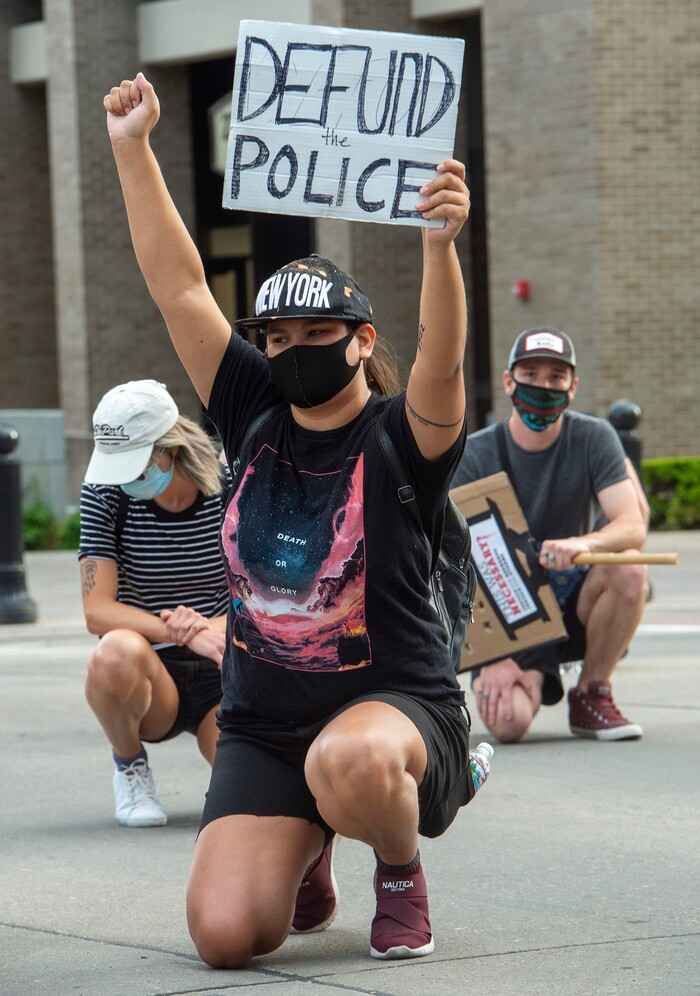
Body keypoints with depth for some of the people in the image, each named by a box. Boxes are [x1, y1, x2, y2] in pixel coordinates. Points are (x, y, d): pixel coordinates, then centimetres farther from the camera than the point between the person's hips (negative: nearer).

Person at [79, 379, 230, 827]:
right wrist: (182, 633, -31)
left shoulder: (232, 490, -5)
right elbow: (98, 611, -15)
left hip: (223, 677, 1)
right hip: (151, 680, 0)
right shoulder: (105, 495, -6)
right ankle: (130, 769, -6)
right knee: (117, 652, -38)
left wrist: (214, 626, -26)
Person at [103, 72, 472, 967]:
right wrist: (132, 149, -1)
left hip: (398, 704, -4)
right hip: (262, 725, 5)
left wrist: (439, 246, -48)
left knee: (348, 761, -43)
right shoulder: (256, 415, 4)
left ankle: (401, 874, -5)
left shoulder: (400, 439, -8)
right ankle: (304, 855, 25)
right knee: (225, 936, -13)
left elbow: (440, 362, -30)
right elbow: (179, 288, 3)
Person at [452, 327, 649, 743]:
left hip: (576, 603, 1)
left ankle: (592, 696, -7)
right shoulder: (473, 456, -9)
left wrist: (584, 544, -43)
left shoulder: (594, 438, -6)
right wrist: (492, 658, -25)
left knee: (630, 570, -32)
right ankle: (536, 679, 13)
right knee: (509, 722, -28)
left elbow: (634, 527, -20)